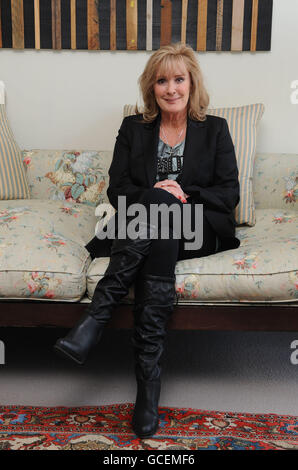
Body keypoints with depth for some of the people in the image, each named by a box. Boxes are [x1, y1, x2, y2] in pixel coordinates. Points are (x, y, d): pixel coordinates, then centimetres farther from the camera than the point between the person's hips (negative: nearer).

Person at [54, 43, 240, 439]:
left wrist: (184, 196, -13)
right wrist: (151, 195, -16)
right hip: (142, 226, 1)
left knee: (161, 203, -34)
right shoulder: (133, 128, 16)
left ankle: (96, 318, -38)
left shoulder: (215, 129, 14)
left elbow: (229, 194, 5)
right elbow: (117, 190, 6)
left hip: (197, 231, 0)